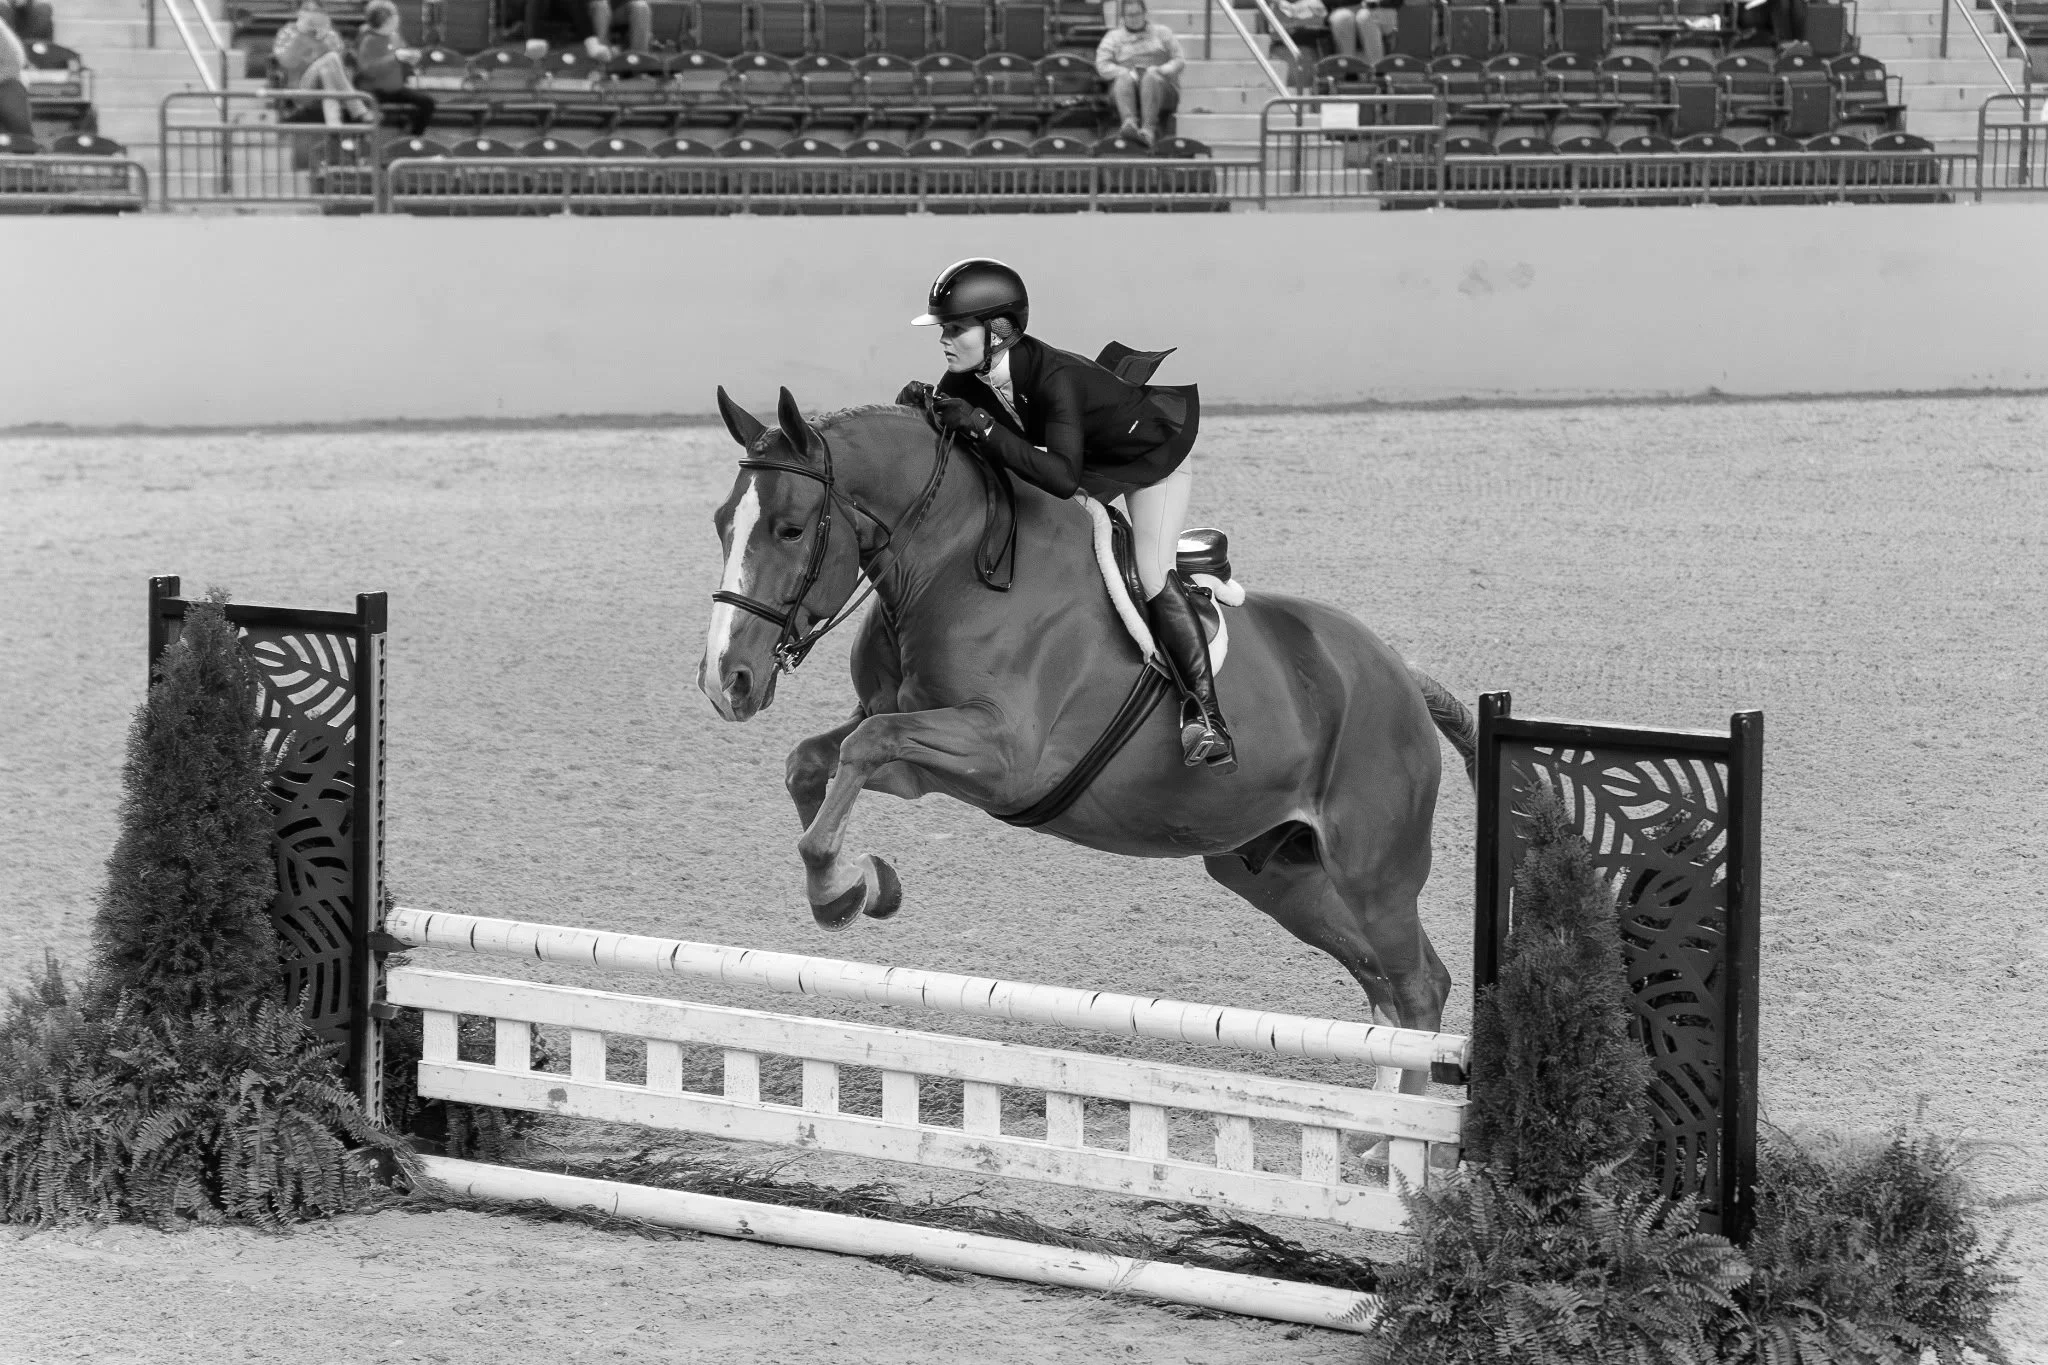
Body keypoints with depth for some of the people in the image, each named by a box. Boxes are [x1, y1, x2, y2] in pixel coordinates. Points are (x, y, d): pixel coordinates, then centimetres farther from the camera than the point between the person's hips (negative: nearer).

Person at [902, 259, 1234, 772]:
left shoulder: (1054, 378, -42)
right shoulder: (969, 377, -21)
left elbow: (1063, 477, -51)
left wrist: (981, 426, -54)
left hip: (1154, 454, -8)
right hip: (1092, 464, 8)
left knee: (1152, 574, -21)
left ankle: (1204, 713, -20)